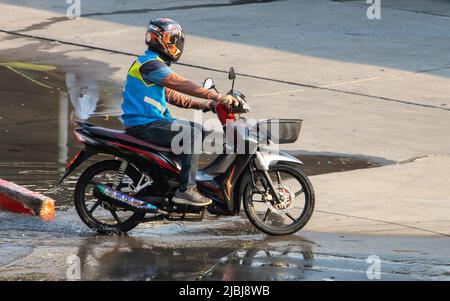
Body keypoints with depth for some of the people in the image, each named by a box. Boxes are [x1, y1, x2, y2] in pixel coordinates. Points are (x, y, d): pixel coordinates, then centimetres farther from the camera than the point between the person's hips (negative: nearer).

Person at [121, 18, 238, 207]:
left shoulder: (151, 63, 19)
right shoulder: (151, 64, -15)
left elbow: (171, 95, 21)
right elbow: (182, 85, -23)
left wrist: (202, 104, 9)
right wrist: (218, 98, -25)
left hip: (149, 122, 11)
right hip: (143, 125, -11)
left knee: (193, 129, 17)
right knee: (193, 132, -20)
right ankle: (186, 189, -24)